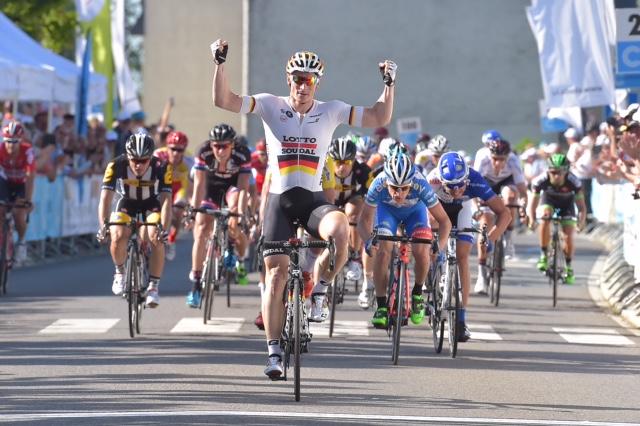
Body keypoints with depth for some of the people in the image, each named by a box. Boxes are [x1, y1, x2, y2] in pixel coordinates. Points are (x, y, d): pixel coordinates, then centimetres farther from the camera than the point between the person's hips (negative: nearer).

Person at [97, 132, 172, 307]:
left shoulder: (161, 168, -30)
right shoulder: (116, 166, -30)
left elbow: (166, 200, -33)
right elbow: (105, 197, -33)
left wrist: (163, 228, -48)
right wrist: (104, 225, -48)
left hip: (151, 204, 0)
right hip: (126, 203, 0)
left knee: (156, 239, -26)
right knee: (118, 237, -26)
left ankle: (153, 287, -12)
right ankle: (119, 272, 4)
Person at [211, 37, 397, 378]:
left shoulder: (331, 111, 3)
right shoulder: (271, 106, 1)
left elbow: (379, 118, 1)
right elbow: (223, 101, -7)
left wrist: (389, 83, -9)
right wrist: (220, 63, -16)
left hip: (313, 199, 0)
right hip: (279, 200, 0)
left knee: (340, 229, -34)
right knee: (276, 272, -4)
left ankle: (319, 292, -9)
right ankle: (274, 352, 5)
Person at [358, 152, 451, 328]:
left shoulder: (420, 185, -39)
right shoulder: (378, 185, -38)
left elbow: (444, 221, -31)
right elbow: (364, 220, -29)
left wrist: (439, 247, -47)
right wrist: (368, 240, -49)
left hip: (415, 210, 0)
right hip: (387, 210, 0)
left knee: (421, 250, -22)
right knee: (382, 250, -21)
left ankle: (418, 293, 5)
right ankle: (381, 306, -10)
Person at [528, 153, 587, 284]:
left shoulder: (573, 182, -35)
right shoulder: (542, 180, -34)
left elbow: (582, 207, -29)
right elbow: (533, 204, -27)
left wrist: (581, 221, -47)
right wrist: (532, 219, -45)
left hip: (566, 202, 0)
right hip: (549, 199, 0)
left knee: (568, 236, -10)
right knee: (545, 218, -32)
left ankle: (568, 267, 13)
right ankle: (543, 256, -19)